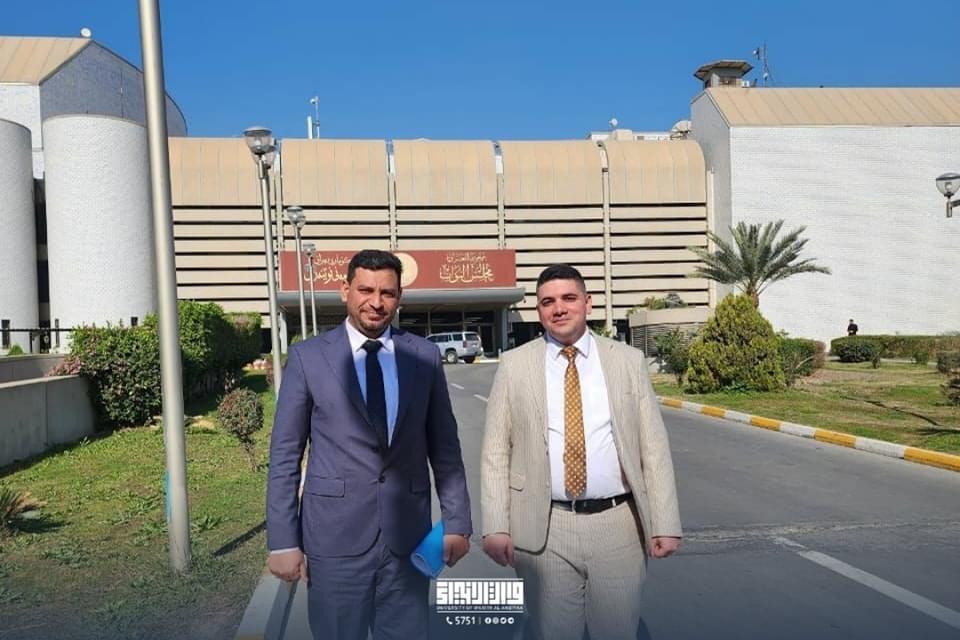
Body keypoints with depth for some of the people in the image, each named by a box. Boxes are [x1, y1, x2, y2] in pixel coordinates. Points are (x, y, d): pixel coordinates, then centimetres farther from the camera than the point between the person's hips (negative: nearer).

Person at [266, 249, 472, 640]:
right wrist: (283, 541, -4)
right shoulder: (308, 357, -3)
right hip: (336, 537, -2)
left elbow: (445, 447, 7)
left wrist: (457, 521, 5)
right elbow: (285, 455, -1)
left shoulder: (425, 356, 3)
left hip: (408, 536, 2)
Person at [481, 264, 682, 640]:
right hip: (544, 529, 0)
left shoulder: (628, 361, 3)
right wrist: (495, 526, -6)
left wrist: (664, 523, -4)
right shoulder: (514, 365, 1)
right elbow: (496, 452, 0)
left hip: (617, 527, 1)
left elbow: (653, 447, 1)